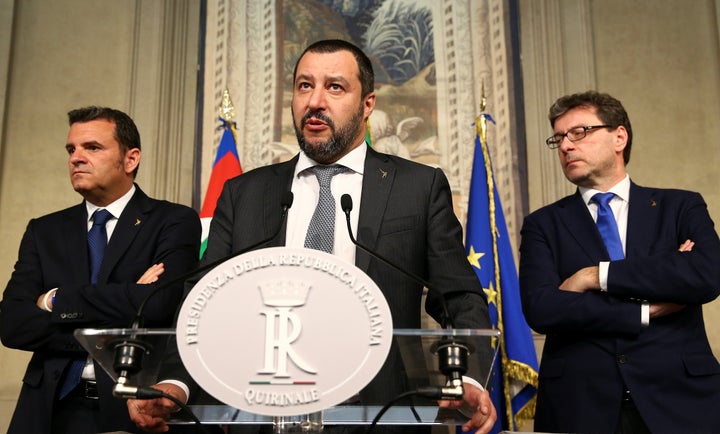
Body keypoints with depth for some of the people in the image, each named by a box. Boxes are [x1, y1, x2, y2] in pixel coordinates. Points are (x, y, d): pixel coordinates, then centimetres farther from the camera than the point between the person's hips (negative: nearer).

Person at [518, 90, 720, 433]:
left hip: (678, 401, 0)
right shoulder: (543, 224, 4)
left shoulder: (681, 207, 6)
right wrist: (648, 310, -10)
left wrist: (598, 275, -12)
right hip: (579, 406, 0)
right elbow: (540, 308, -10)